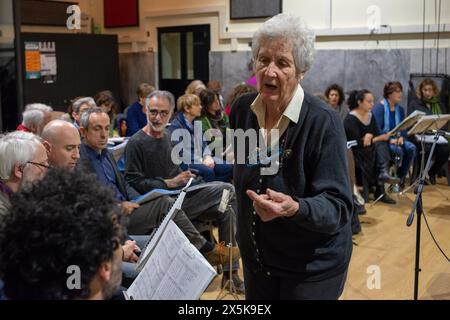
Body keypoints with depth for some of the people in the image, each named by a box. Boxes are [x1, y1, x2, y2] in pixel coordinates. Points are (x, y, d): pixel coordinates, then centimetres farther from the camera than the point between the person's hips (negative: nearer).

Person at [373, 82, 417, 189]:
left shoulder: (400, 109, 13)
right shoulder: (378, 108, -9)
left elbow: (404, 128, 11)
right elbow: (376, 129, -17)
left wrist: (401, 137, -11)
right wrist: (390, 140, -26)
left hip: (396, 139, 6)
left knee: (411, 148, -21)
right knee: (398, 150, -33)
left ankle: (401, 178, -9)